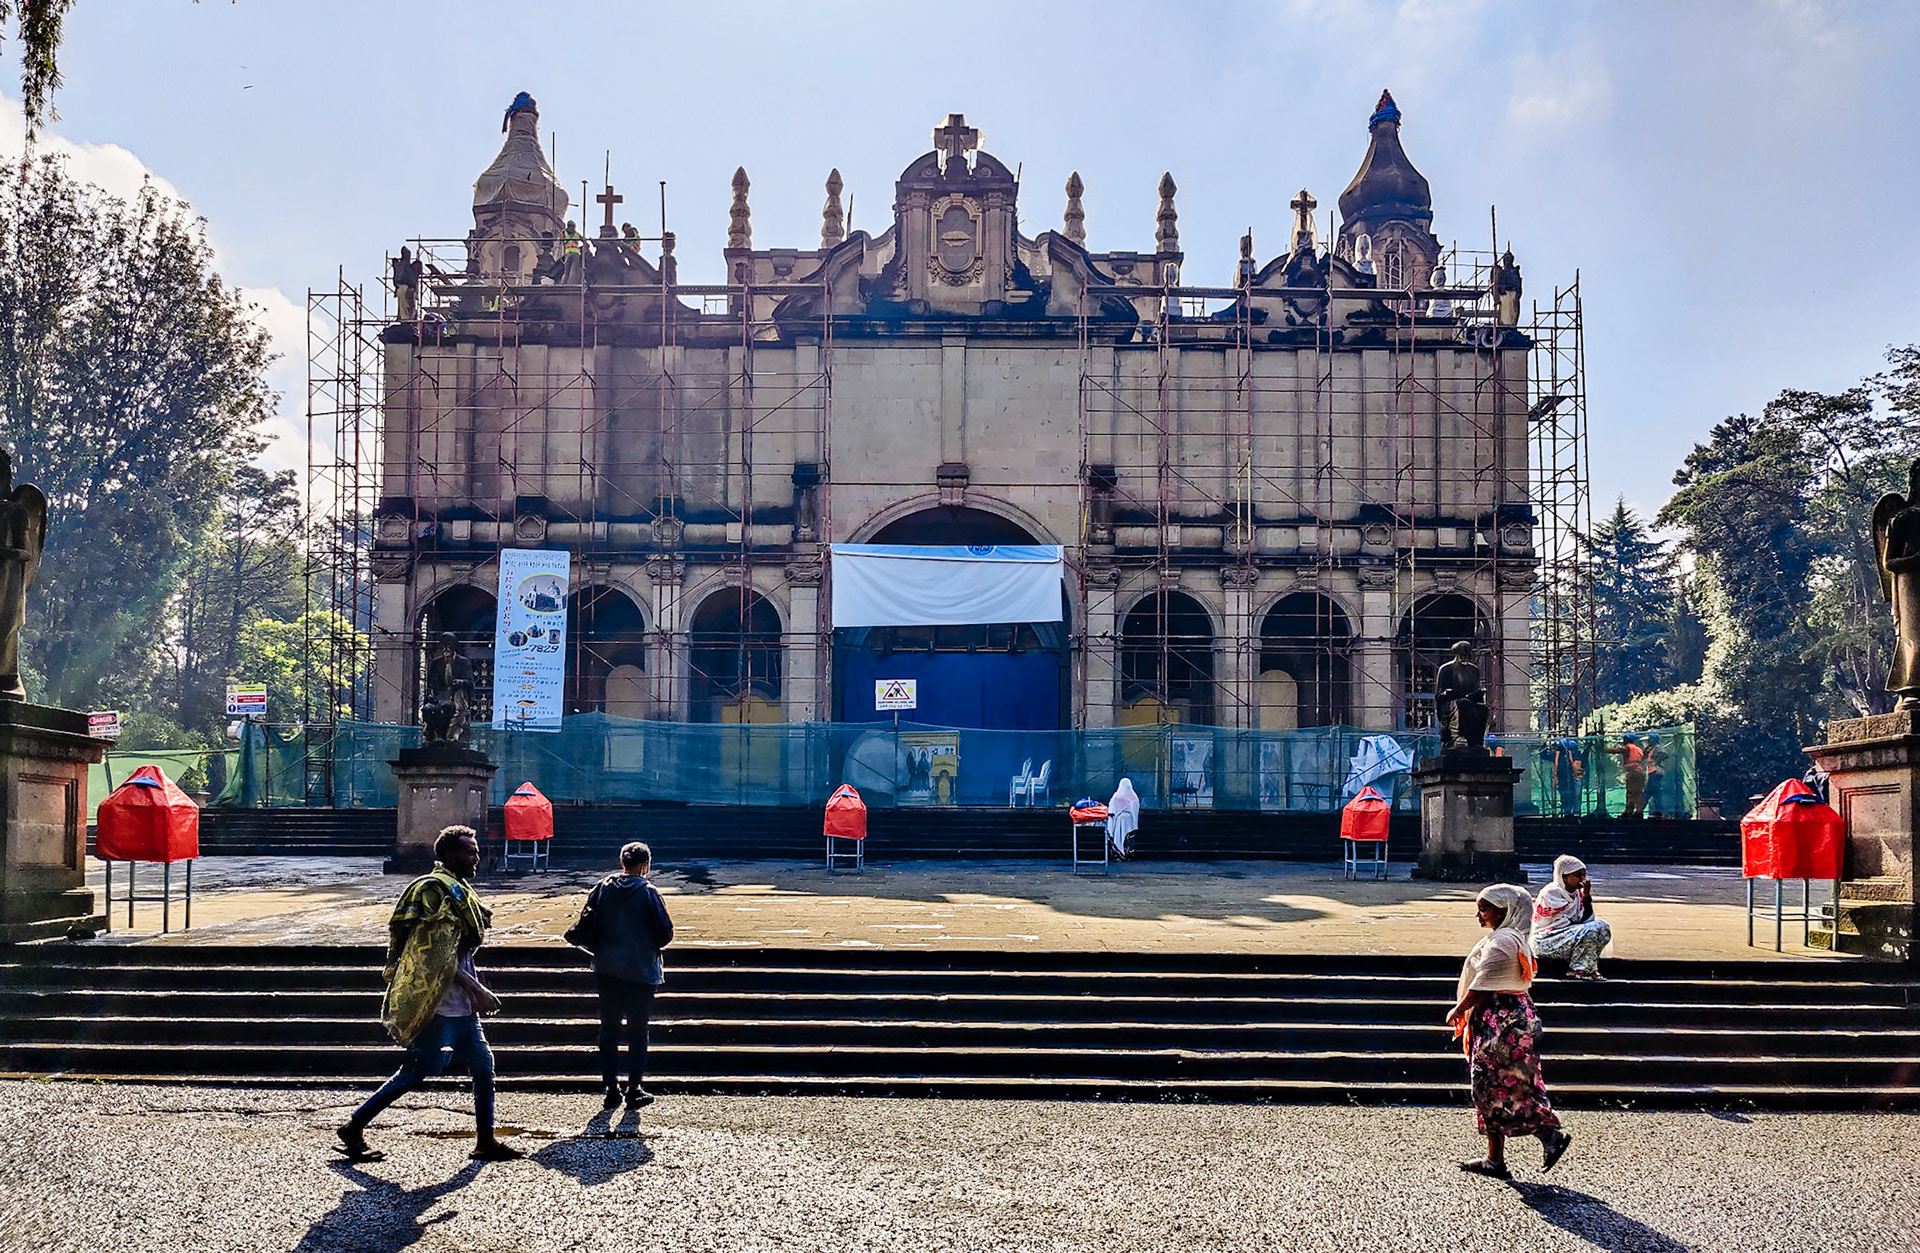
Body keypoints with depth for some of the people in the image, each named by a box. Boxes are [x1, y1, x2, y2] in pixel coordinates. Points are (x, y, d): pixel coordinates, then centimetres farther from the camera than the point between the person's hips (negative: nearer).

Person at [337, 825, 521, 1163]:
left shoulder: (459, 891, 17)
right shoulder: (435, 890, -14)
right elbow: (439, 957, -18)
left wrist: (475, 992, 15)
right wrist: (477, 989, -17)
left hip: (460, 1006, 10)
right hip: (439, 1005, -10)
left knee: (483, 1065, 8)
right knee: (415, 1072, -6)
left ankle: (485, 1141, 13)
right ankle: (354, 1128, 4)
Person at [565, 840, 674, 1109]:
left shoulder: (602, 888, 1)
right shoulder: (648, 893, -11)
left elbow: (582, 930, 2)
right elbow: (665, 933, -11)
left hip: (606, 971, 4)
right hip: (641, 973, -3)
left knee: (609, 1028, 11)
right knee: (637, 1030, 6)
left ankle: (611, 1088, 10)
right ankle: (635, 1089, 7)